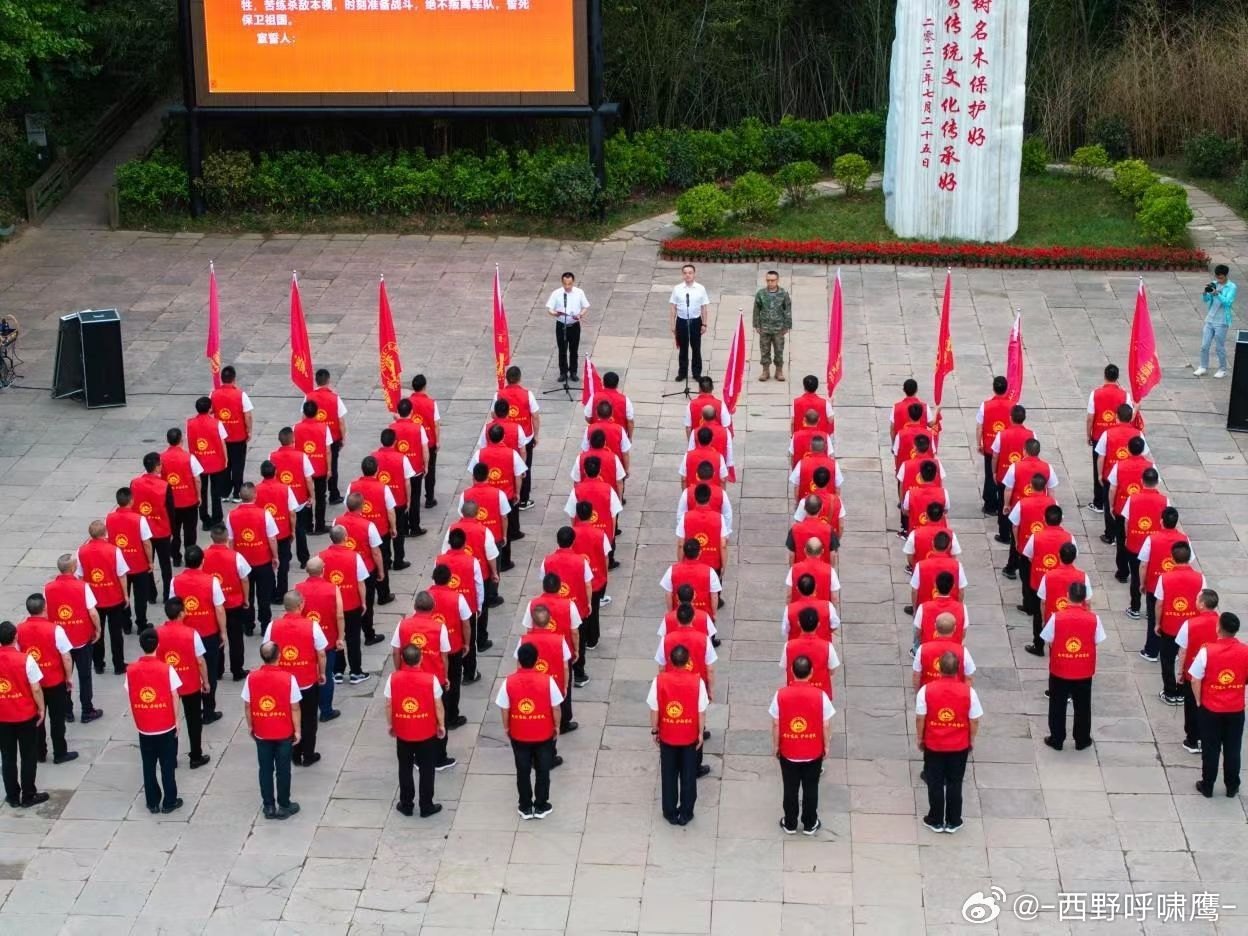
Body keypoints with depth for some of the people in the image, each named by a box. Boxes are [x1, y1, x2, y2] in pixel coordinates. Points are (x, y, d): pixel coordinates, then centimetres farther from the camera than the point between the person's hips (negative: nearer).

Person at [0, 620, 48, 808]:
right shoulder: (25, 659, -19)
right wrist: (41, 709, 0)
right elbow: (35, 689, -15)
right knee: (28, 757, 9)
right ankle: (28, 796, 16)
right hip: (26, 715, -3)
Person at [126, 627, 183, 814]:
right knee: (168, 765, 9)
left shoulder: (131, 670, -7)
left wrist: (138, 720, 13)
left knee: (148, 766, 14)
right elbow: (174, 697, -10)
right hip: (166, 726, -2)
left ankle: (152, 803, 20)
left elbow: (130, 698, 1)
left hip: (144, 727, 2)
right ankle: (169, 802, 16)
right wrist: (177, 721, 2)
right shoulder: (167, 669, -15)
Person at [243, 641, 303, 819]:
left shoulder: (251, 678, -13)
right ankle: (284, 806, 20)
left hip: (261, 733, 2)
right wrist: (297, 730, 0)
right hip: (284, 733, -2)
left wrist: (250, 726, 12)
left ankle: (269, 806, 21)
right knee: (283, 770, 11)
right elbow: (295, 708, -12)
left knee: (265, 770, 14)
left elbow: (247, 706, -3)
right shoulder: (288, 678, -19)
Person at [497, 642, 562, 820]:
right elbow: (555, 707, -10)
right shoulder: (547, 680, -19)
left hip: (518, 735, 1)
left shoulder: (509, 682, -17)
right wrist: (557, 727, 7)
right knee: (543, 771, 16)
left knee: (523, 771, 16)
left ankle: (525, 807, 26)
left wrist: (506, 727, 11)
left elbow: (505, 709, -7)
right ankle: (541, 807, 25)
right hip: (544, 734, -1)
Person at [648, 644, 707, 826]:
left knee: (669, 776, 16)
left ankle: (670, 813, 26)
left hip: (667, 736, 0)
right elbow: (701, 712, -11)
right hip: (690, 737, 0)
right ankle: (685, 813, 25)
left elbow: (654, 710, -9)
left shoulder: (659, 681, -17)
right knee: (688, 776, 15)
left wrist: (654, 731, 6)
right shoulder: (697, 682, -18)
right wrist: (701, 733, 4)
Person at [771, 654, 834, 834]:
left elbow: (775, 725, -9)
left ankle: (790, 824, 32)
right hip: (813, 752, 0)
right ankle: (810, 824, 31)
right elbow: (826, 726, -10)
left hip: (788, 752, 0)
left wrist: (775, 746, 7)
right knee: (811, 789, 18)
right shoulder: (820, 696, -19)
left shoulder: (781, 694, -18)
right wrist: (826, 746, 7)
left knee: (790, 789, 18)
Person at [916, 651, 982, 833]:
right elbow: (974, 721, -7)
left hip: (933, 745, 0)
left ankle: (936, 821, 27)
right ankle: (953, 822, 26)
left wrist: (919, 738, 7)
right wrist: (971, 741, 10)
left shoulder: (926, 690, -18)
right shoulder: (968, 692, -17)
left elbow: (920, 718, -10)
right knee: (955, 784, 16)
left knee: (935, 784, 15)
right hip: (959, 746, 0)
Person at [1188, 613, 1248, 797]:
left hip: (1211, 708, -2)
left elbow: (1195, 680, -14)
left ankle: (1207, 786, 22)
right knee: (1232, 750, 16)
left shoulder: (1207, 650, -19)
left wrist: (1198, 700, 2)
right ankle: (1232, 787, 27)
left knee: (1210, 749, 12)